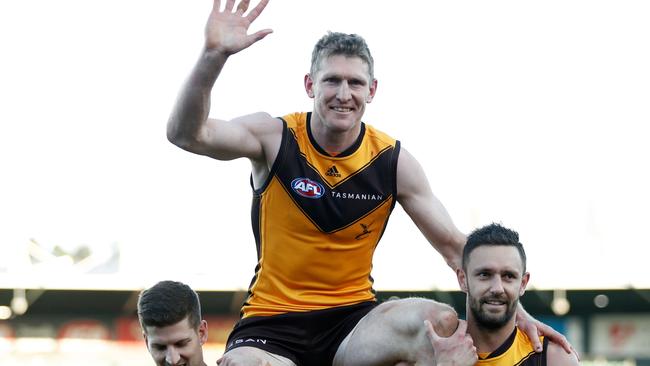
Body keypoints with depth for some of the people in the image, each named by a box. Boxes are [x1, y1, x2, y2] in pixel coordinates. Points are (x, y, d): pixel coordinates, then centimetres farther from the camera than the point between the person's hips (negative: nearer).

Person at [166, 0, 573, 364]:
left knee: (440, 322, -28)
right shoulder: (274, 138, -6)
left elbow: (455, 245, 3)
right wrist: (214, 56, -36)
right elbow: (186, 134, -21)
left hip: (354, 320, 2)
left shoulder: (394, 161, -1)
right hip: (272, 320, -2)